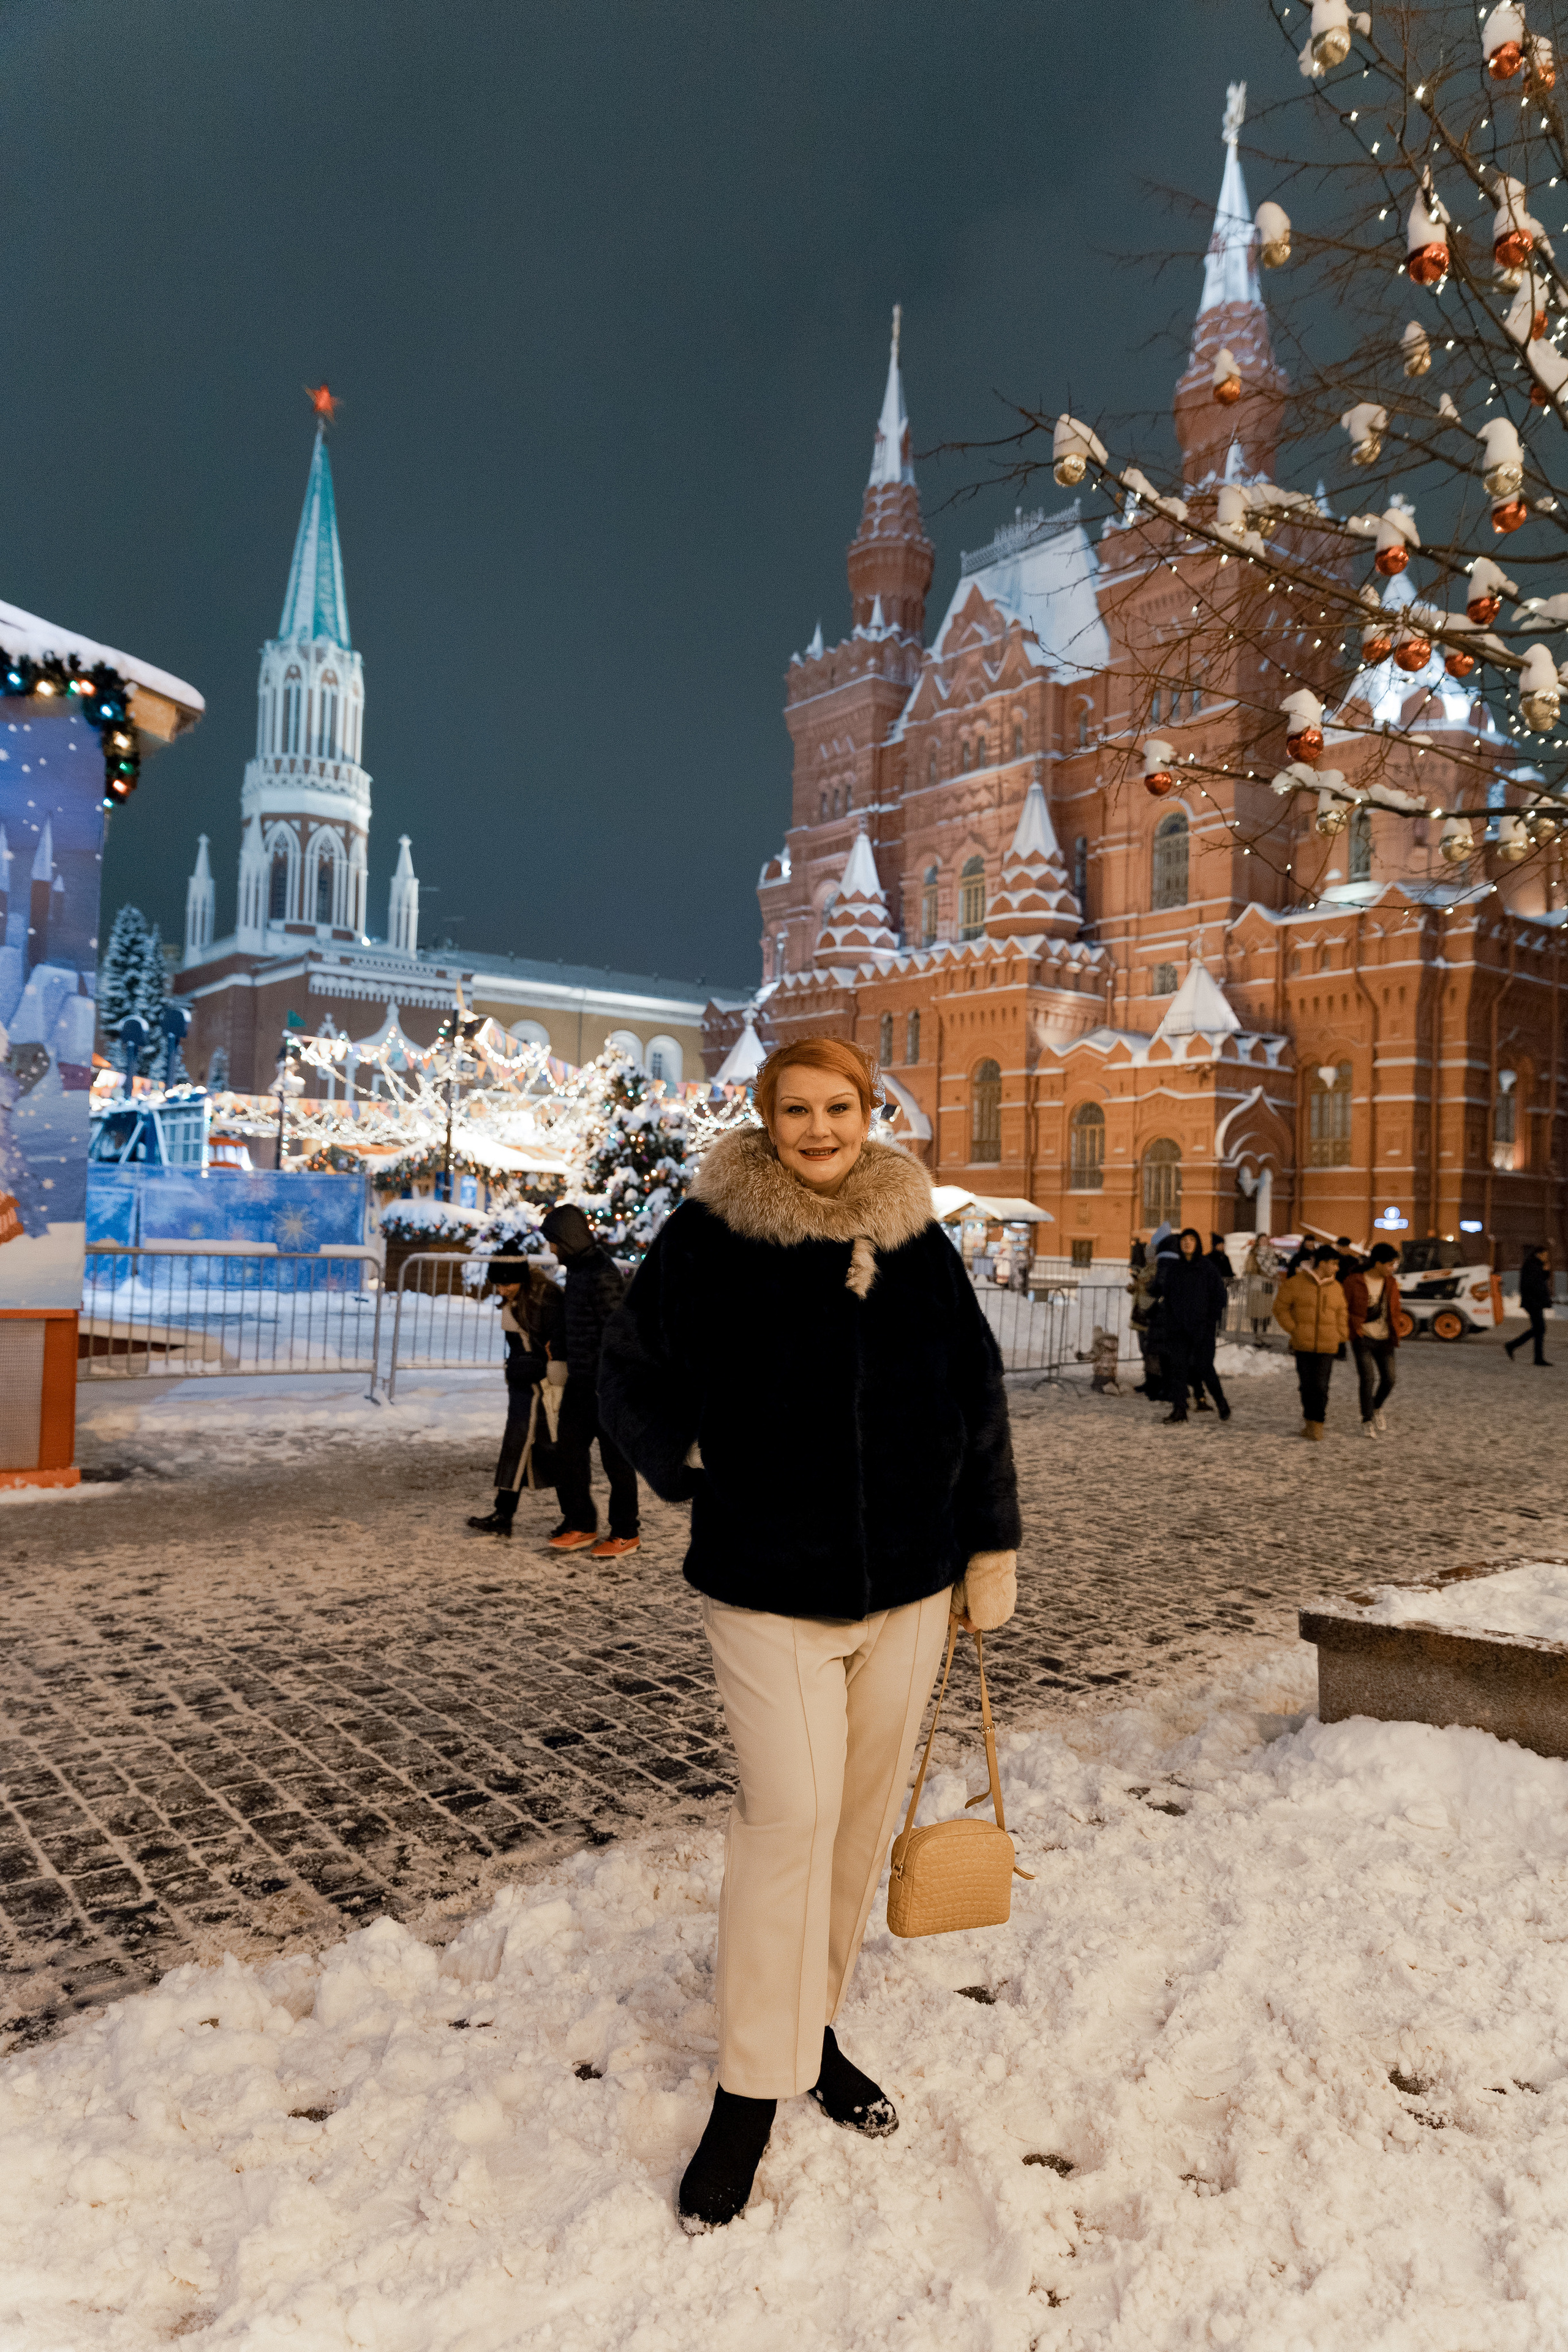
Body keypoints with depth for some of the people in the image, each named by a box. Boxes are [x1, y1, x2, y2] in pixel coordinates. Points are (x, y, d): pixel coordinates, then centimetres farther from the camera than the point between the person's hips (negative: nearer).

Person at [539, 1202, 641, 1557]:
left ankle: (625, 1533, 12)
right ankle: (581, 1525, 21)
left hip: (605, 1382, -10)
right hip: (580, 1380, 10)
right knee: (568, 1448, 11)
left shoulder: (602, 1274, -18)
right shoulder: (576, 1269, 13)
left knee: (615, 1456, 1)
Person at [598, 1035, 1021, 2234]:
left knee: (864, 1814, 14)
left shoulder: (918, 1241, 1)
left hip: (909, 1577, 4)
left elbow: (980, 1396, 7)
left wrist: (992, 1544, 7)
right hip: (769, 1582, -4)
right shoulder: (708, 1238, -8)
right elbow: (634, 1376, 4)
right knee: (791, 1813, -8)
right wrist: (696, 1477, -1)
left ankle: (812, 2026, 35)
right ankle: (751, 2090, 11)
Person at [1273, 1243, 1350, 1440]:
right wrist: (1293, 1330, -5)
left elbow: (1341, 1314, 21)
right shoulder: (1296, 1283, -2)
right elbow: (1280, 1308, 1)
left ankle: (1316, 1425, -3)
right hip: (1303, 1344, -2)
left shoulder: (1336, 1287, 10)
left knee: (1321, 1387, -6)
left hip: (1327, 1346, 2)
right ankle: (1310, 1420, 23)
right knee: (1307, 1385, 5)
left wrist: (1341, 1336, 10)